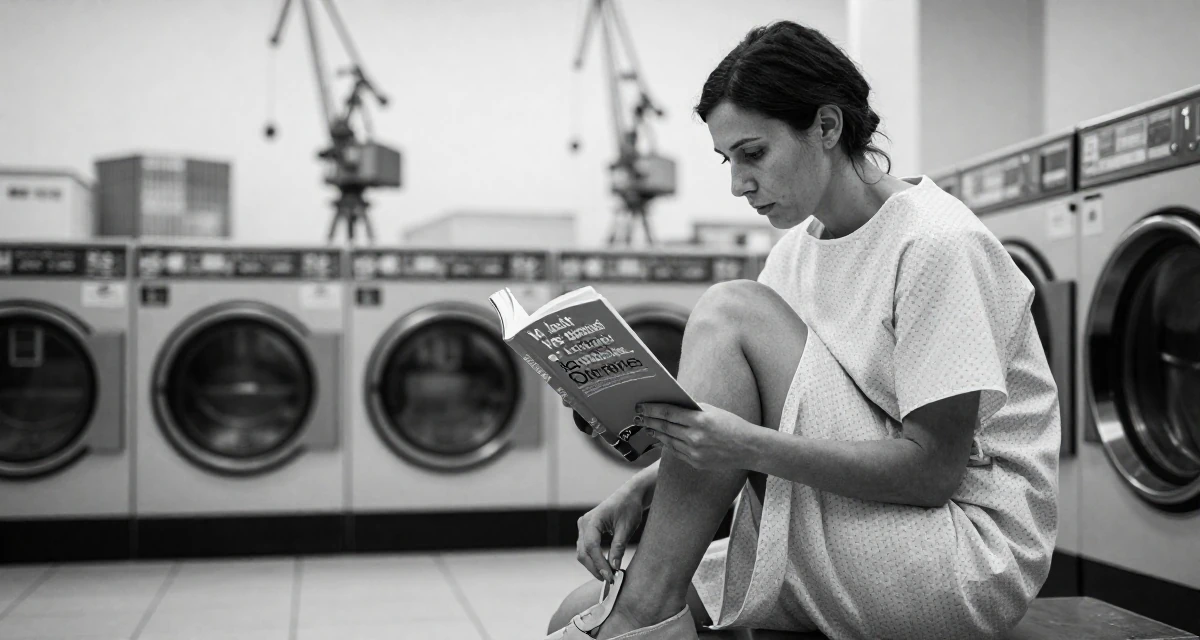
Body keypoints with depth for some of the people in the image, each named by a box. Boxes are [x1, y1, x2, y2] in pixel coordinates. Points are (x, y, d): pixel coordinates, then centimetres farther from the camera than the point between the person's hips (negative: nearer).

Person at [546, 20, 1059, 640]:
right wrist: (645, 487, -8)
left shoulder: (939, 244, -16)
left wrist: (752, 447, -29)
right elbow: (724, 437, 10)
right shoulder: (799, 247, 9)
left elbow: (936, 469, -19)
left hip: (974, 560, -7)